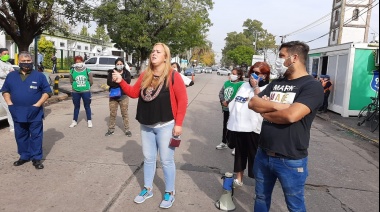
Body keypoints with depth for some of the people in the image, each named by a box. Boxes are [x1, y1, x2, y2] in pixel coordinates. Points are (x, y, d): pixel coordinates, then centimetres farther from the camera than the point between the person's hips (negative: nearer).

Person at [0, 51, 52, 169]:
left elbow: (47, 91, -3)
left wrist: (38, 105, -12)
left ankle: (36, 158, 10)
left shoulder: (39, 76, -1)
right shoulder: (11, 76, 9)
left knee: (36, 136, 2)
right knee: (21, 136, 13)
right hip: (18, 113, 4)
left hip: (35, 114, -3)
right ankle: (24, 156, 27)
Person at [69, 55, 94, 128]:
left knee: (87, 106, 7)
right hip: (75, 92, 1)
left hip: (86, 91, -1)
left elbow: (91, 81, 0)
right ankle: (74, 121, 23)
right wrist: (77, 85, 5)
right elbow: (71, 81, 9)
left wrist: (86, 86, 6)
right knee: (76, 106, 13)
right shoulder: (72, 71, -2)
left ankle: (89, 121, 17)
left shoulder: (87, 70, -5)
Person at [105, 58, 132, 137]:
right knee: (112, 113, 7)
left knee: (125, 113, 4)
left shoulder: (126, 73, 3)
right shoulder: (111, 72, 5)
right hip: (113, 96, 1)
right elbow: (109, 82, -12)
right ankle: (111, 129, 20)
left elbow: (128, 81, -17)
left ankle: (127, 130, 12)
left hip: (123, 96, -1)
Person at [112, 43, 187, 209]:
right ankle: (148, 189, 35)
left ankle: (170, 193, 24)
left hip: (165, 126, -5)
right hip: (146, 126, 6)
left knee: (166, 160, 6)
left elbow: (183, 100, -13)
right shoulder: (144, 76, 6)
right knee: (148, 158, 17)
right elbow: (134, 93, 10)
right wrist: (121, 82, -5)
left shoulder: (173, 76, -11)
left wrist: (178, 124, -15)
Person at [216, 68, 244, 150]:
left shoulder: (242, 84, -15)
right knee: (225, 126, 19)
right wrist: (222, 101, -10)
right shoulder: (227, 83, 6)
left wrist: (228, 102, -21)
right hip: (226, 109, 7)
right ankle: (224, 143, 36)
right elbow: (221, 92, 7)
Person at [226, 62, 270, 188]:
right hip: (237, 126, 6)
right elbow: (235, 102, 18)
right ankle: (238, 179, 33)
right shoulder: (244, 85, 14)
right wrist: (230, 120, 14)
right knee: (239, 154, 18)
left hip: (252, 128, -6)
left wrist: (255, 88, -16)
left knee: (254, 156, 2)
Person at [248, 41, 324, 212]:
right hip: (263, 154, 6)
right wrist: (277, 105, -17)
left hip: (290, 160, -6)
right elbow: (252, 103, -1)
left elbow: (291, 115, -27)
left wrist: (265, 112, -10)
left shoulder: (312, 86, -13)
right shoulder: (276, 83, 8)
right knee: (261, 197, 22)